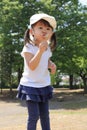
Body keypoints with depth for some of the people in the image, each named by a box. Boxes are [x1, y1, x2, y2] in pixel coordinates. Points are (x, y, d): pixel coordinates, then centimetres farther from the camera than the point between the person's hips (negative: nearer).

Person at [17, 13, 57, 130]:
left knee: (45, 115, 13)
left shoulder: (48, 48, 2)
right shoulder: (28, 47, -18)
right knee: (34, 115, -6)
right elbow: (32, 66, -29)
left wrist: (51, 65, -3)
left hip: (44, 85, 6)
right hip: (30, 86, -6)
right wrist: (40, 50, -38)